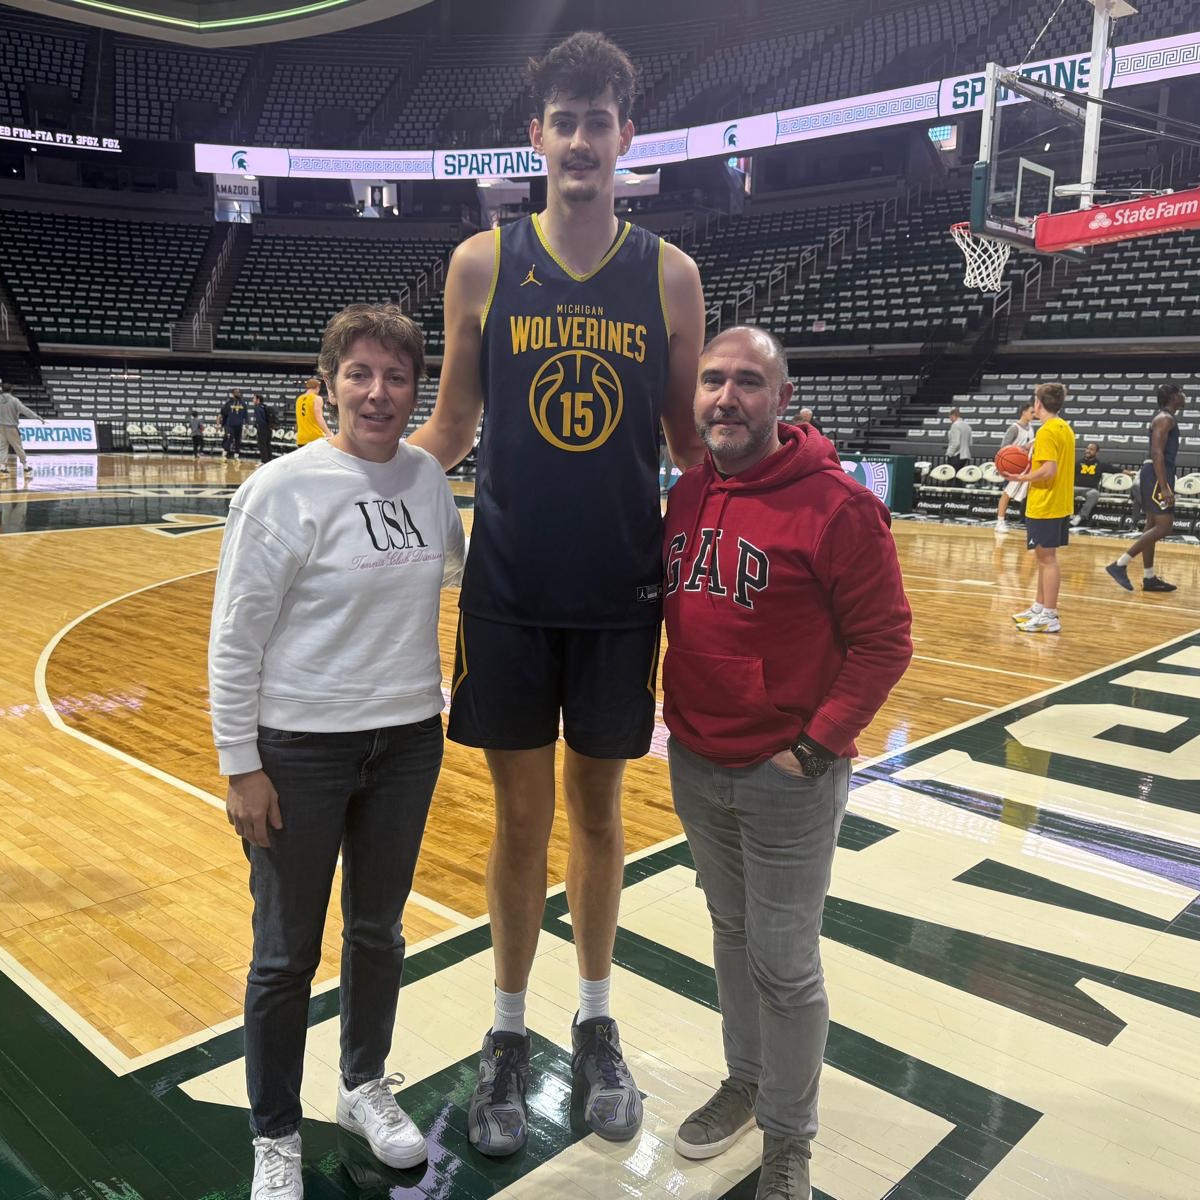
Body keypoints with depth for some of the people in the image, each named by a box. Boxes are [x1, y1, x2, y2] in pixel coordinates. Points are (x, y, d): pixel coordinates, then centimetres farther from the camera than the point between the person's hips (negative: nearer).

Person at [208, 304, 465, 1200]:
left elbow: (462, 566, 19)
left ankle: (365, 1087, 45)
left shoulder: (427, 477, -1)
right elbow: (234, 639, -12)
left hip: (409, 740, 5)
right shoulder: (284, 489, -15)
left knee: (379, 929, 21)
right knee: (288, 953, 10)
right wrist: (240, 767, -12)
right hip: (300, 750, -4)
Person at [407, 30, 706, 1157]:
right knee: (521, 814, 9)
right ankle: (508, 1036, 29)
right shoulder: (482, 261, 1)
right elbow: (449, 426, 5)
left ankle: (596, 1027, 33)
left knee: (598, 809, 13)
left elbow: (689, 437, 8)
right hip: (509, 589, 0)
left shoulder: (669, 272, 2)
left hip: (622, 591, 1)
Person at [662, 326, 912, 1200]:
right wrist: (666, 715, 11)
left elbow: (884, 641, -14)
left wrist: (813, 748, -15)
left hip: (788, 777, -6)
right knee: (732, 931, 21)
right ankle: (747, 1080, 43)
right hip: (695, 766, 6)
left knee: (784, 964, 6)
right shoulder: (686, 496, 3)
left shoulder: (837, 506, -16)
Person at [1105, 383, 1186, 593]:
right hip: (1157, 475, -11)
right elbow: (1157, 453, -22)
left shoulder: (1166, 418, 19)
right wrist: (1164, 487, -27)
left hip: (1159, 475, 11)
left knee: (1153, 526, 11)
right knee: (1164, 526, -13)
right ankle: (1120, 565, -15)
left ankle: (1149, 578, 15)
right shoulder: (1165, 419, -13)